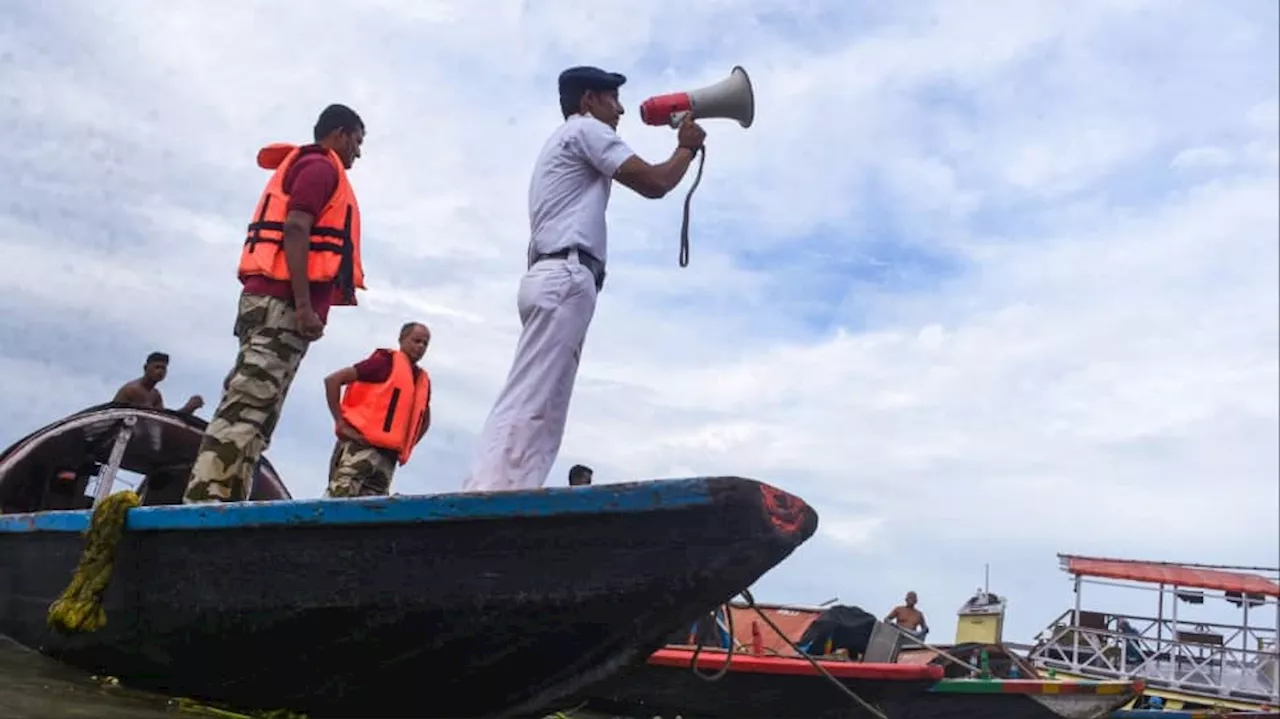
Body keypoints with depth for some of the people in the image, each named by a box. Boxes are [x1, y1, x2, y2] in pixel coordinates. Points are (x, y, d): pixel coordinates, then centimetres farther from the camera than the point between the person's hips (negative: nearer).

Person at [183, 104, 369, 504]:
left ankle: (218, 504, -2)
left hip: (274, 301, 9)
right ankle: (205, 500, -21)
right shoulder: (321, 167, 1)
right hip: (282, 303, -9)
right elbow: (295, 231, -13)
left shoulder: (302, 167, 30)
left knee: (251, 412, 2)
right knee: (246, 410, -17)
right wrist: (305, 306, -21)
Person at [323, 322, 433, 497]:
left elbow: (425, 420, 38)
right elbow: (333, 380, -4)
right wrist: (341, 424, -9)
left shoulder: (424, 381, 19)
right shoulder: (386, 361, 1)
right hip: (361, 446, -6)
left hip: (387, 458, 7)